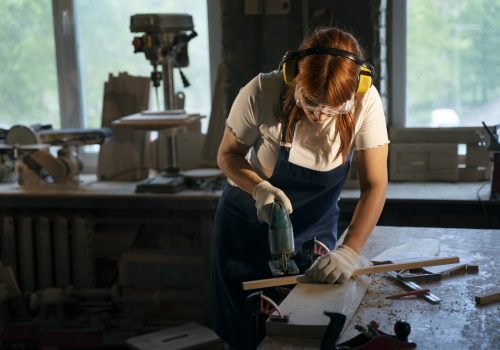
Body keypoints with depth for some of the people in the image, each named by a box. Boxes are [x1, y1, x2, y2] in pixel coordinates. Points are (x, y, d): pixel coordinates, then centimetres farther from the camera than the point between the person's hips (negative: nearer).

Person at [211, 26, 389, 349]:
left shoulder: (366, 103, -24)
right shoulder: (262, 93, -28)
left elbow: (374, 184, -21)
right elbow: (228, 154, -12)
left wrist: (350, 251, -34)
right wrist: (259, 188, -31)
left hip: (315, 230, 2)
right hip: (248, 224, -1)